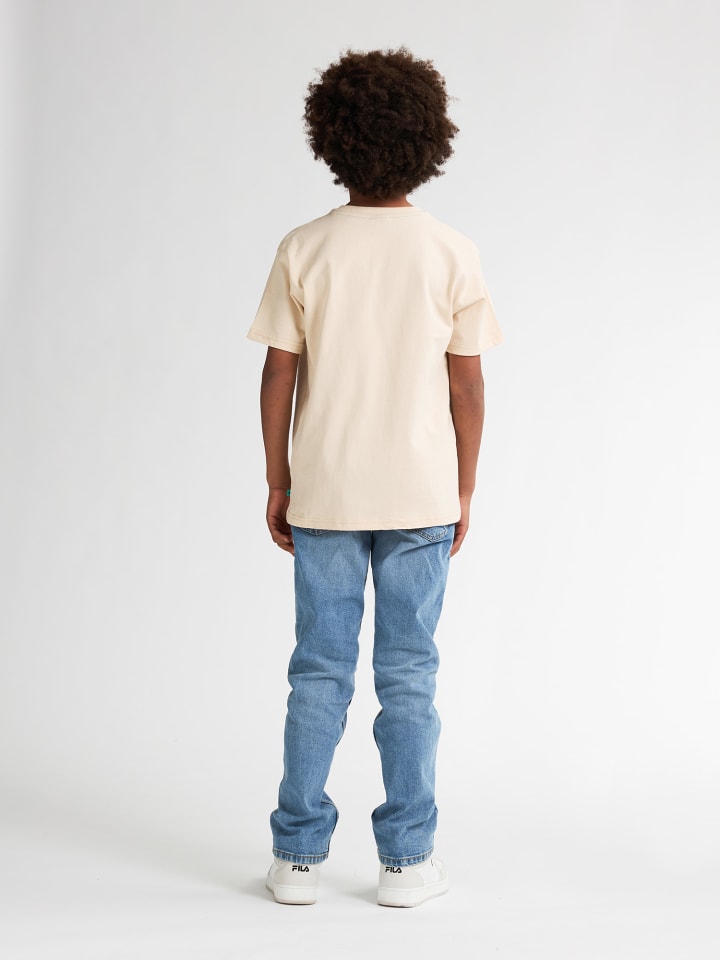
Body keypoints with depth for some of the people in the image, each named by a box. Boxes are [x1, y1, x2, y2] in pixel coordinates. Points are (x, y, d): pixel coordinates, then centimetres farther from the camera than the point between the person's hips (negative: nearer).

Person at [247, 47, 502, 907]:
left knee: (319, 674, 9)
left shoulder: (304, 250, -5)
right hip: (420, 495, -1)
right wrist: (463, 492, 8)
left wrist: (278, 484, 7)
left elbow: (278, 377, -3)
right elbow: (467, 386, -3)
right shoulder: (453, 256, -6)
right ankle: (406, 860, 14)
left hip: (323, 492, 1)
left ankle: (298, 858, 15)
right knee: (408, 676, 7)